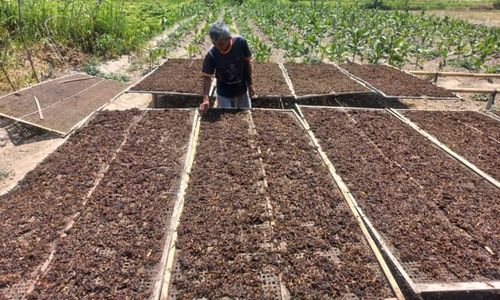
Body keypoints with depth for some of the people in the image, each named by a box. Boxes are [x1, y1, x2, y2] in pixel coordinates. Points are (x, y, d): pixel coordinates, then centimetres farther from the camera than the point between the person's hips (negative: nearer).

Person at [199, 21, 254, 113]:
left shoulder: (241, 42, -22)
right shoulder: (211, 54, -25)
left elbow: (248, 62, -7)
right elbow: (207, 77, -17)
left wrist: (250, 84, -1)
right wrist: (206, 99, -29)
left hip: (242, 90, 2)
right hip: (224, 94, -2)